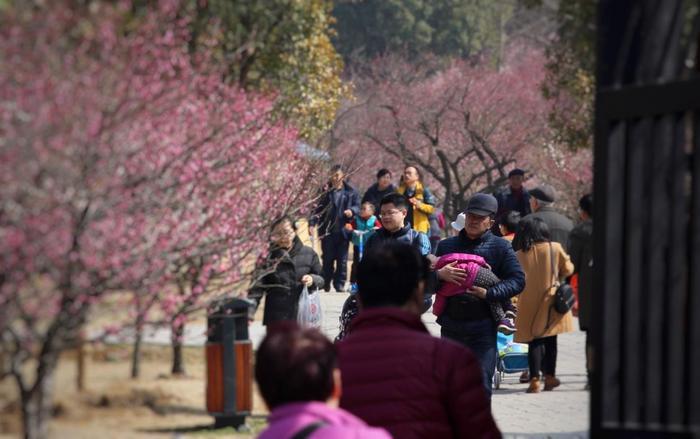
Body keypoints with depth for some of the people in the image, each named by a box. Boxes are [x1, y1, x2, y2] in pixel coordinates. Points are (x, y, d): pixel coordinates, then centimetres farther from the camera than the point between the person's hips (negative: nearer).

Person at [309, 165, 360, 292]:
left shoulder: (351, 192, 3)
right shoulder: (326, 191, 2)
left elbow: (357, 206, 5)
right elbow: (317, 208, 1)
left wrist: (352, 211, -18)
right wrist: (312, 223, -9)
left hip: (343, 230, 0)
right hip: (327, 231, 0)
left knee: (342, 259, 3)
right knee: (327, 258, 4)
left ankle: (340, 284, 9)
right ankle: (326, 284, 15)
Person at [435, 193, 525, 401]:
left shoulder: (500, 247, 4)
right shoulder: (446, 246, 12)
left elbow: (518, 280, -4)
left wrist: (488, 293, -18)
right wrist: (440, 275, -15)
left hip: (483, 327, -3)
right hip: (451, 327, 3)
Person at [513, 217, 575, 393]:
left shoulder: (519, 255, -6)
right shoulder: (555, 248, -7)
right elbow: (567, 269, 3)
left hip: (529, 304, 0)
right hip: (551, 301, 0)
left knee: (534, 341, 3)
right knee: (550, 339, 14)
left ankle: (535, 380, -7)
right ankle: (550, 376, 20)